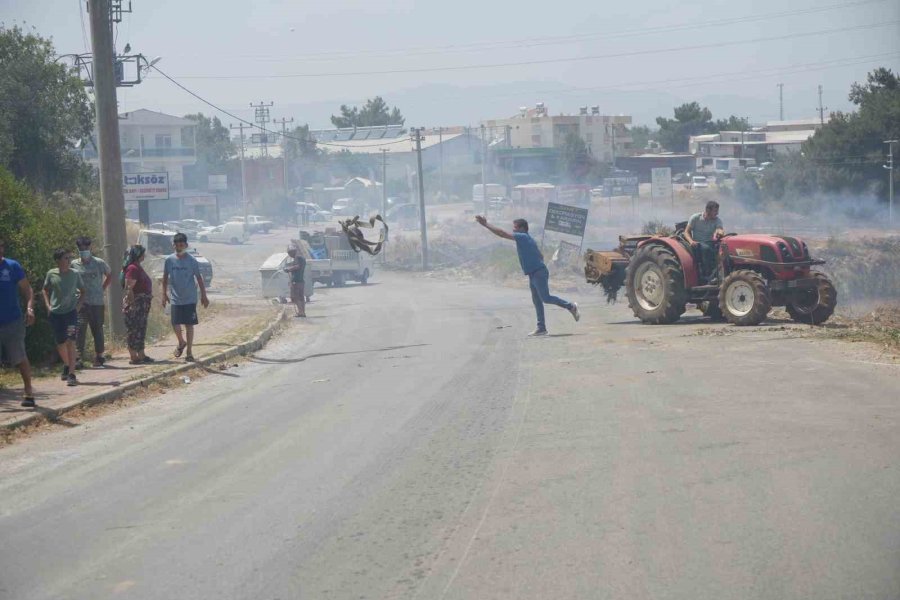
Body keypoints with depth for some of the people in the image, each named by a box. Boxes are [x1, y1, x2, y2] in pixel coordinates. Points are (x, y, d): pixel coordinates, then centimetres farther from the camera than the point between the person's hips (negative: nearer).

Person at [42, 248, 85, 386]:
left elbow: (82, 291, 11)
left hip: (71, 312, -2)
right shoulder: (51, 274, -1)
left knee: (70, 342, -13)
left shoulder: (75, 274, -2)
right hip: (55, 313, 2)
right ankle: (66, 366, 38)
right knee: (60, 344, 11)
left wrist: (78, 305, 0)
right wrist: (48, 305, 3)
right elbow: (45, 290, 15)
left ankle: (71, 375, -15)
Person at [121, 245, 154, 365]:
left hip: (143, 303, 10)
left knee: (141, 330, 14)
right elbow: (129, 288, -22)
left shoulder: (137, 267, 15)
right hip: (136, 303, -10)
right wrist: (131, 304, -25)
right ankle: (134, 357, -3)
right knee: (135, 330, -6)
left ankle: (141, 356, 20)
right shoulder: (133, 268, -16)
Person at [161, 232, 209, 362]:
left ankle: (189, 352, 9)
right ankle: (181, 343, 32)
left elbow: (199, 278, -1)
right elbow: (165, 278, 9)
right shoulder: (169, 260, -1)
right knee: (175, 324, 2)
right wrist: (164, 294, 7)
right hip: (175, 298, 2)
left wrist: (204, 296, -2)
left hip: (190, 299, -2)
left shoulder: (191, 261, -6)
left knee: (189, 325, 1)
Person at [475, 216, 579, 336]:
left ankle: (570, 306, 1)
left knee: (546, 298, -11)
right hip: (533, 275, 10)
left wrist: (486, 224, -12)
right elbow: (541, 256, 22)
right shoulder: (529, 239, 18)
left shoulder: (522, 237, -11)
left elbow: (503, 234, -15)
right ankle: (541, 328, 8)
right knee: (537, 301, 7)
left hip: (539, 273, -10)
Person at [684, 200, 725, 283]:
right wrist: (691, 241, -21)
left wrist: (719, 233, -41)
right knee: (706, 248, -38)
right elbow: (686, 232, -1)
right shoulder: (695, 218, -1)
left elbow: (721, 230, -15)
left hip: (710, 244, 3)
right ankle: (709, 276, -38)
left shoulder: (717, 220, 4)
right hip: (697, 244, -3)